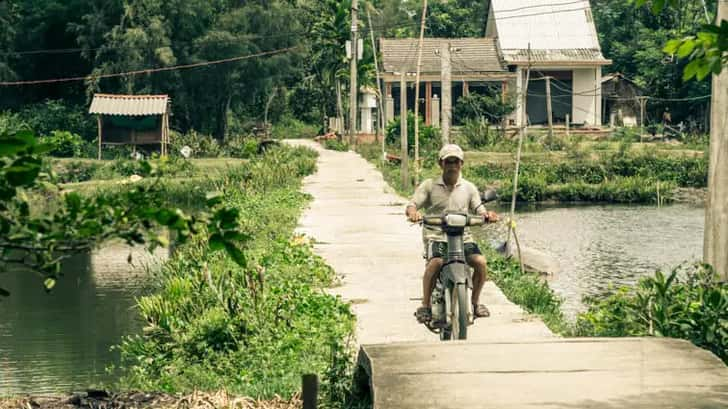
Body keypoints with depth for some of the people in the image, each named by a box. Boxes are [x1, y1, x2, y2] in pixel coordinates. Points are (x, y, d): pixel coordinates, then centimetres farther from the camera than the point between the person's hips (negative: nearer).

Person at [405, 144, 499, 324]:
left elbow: (479, 210, 6)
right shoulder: (429, 186, 5)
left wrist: (487, 214, -19)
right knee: (436, 262, -33)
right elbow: (412, 205, -3)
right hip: (436, 236, -3)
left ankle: (475, 301, 3)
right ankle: (425, 305, -15)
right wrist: (413, 212, -28)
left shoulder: (469, 188, 13)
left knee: (480, 261, -23)